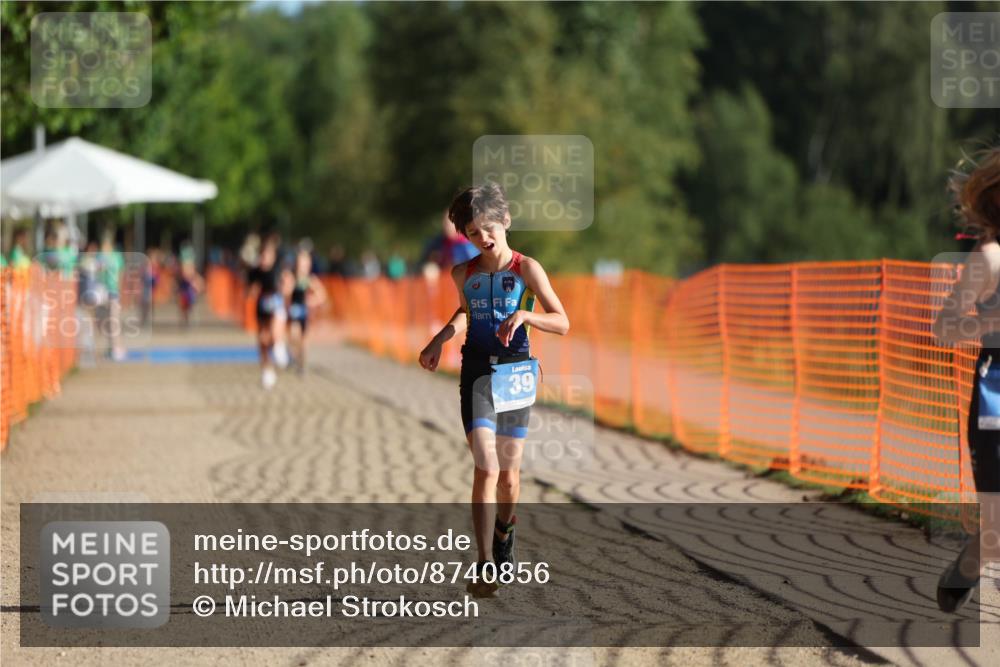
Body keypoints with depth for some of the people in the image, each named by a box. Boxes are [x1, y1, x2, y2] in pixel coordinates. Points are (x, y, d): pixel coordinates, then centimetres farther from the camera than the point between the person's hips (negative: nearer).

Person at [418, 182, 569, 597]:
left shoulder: (526, 269, -5)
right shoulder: (463, 274, 6)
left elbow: (562, 323, -9)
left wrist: (524, 315, -25)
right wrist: (439, 341, 13)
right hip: (477, 370, 1)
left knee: (509, 471, 8)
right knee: (486, 468, -13)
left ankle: (504, 532, 41)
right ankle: (483, 567, -16)